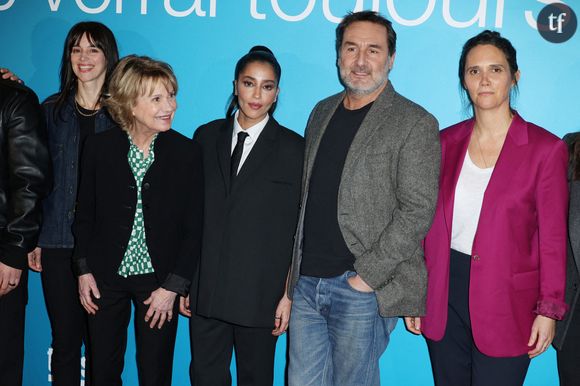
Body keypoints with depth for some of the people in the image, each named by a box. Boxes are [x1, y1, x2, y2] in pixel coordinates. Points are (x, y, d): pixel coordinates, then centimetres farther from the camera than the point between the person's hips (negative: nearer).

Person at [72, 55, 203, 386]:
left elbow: (193, 228, -5)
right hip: (106, 277, 2)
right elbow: (84, 215, 6)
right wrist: (84, 270, 1)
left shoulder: (186, 153, -7)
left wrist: (173, 286, -9)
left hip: (159, 281, -1)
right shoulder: (99, 147, -3)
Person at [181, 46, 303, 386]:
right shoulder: (207, 137, 6)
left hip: (259, 292, -2)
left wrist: (289, 294, -6)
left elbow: (300, 230, -4)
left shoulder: (294, 148, -4)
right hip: (205, 289, 3)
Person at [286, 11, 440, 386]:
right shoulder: (323, 112, 13)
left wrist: (368, 274, -16)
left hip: (362, 289, -5)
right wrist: (295, 264, 9)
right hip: (306, 281, 6)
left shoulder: (415, 124, -7)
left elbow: (418, 211, -13)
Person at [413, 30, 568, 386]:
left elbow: (553, 238, -4)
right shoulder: (446, 142, 5)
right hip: (444, 294, 3)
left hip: (506, 300, -3)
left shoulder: (546, 148, -5)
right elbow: (429, 223, 7)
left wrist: (549, 310, -6)